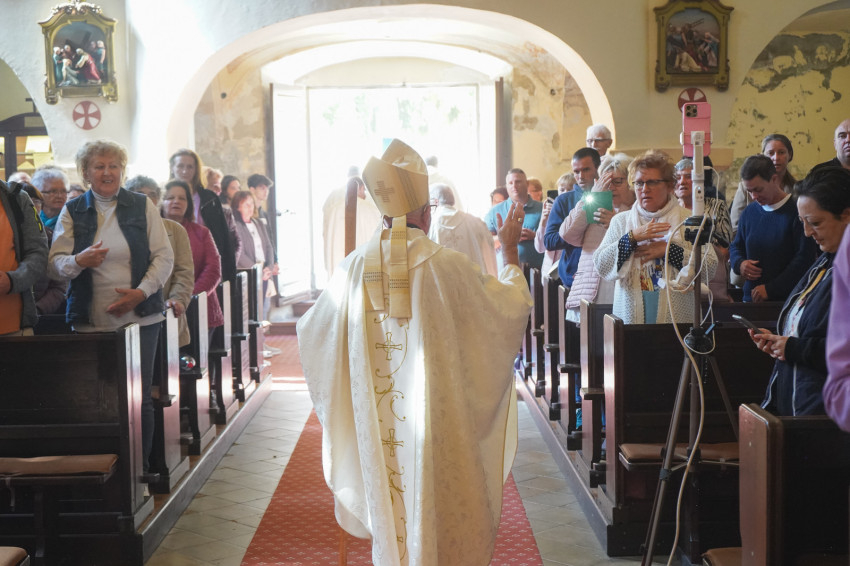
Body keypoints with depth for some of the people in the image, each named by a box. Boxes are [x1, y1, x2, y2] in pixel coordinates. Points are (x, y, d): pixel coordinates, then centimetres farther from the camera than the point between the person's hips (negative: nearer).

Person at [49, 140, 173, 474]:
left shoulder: (142, 206, 9)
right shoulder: (72, 212, 9)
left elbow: (164, 256, 4)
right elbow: (55, 264, 3)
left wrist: (140, 292, -10)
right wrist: (79, 261, -19)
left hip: (139, 318, 0)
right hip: (90, 322, 0)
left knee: (139, 396, 0)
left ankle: (140, 467, 12)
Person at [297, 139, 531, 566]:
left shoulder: (356, 267, -5)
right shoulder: (447, 265, -14)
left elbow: (311, 330, 9)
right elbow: (513, 305, -1)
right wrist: (510, 252, 13)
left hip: (377, 422, 3)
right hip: (437, 415, -3)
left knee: (390, 506, 16)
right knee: (438, 499, 11)